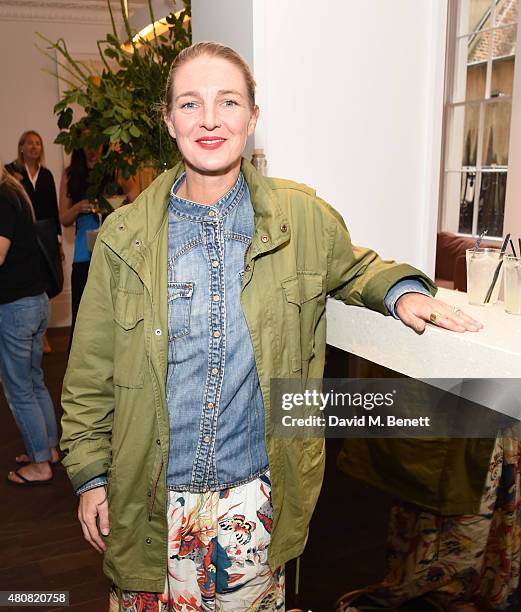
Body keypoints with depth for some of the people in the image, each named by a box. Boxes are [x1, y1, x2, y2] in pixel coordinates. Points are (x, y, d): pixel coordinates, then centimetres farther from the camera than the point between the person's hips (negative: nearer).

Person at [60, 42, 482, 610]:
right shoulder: (125, 235, -6)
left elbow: (353, 269, 15)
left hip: (256, 493, 1)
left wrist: (400, 288, -5)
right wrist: (89, 473, 2)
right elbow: (91, 373, 1)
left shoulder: (303, 217, -6)